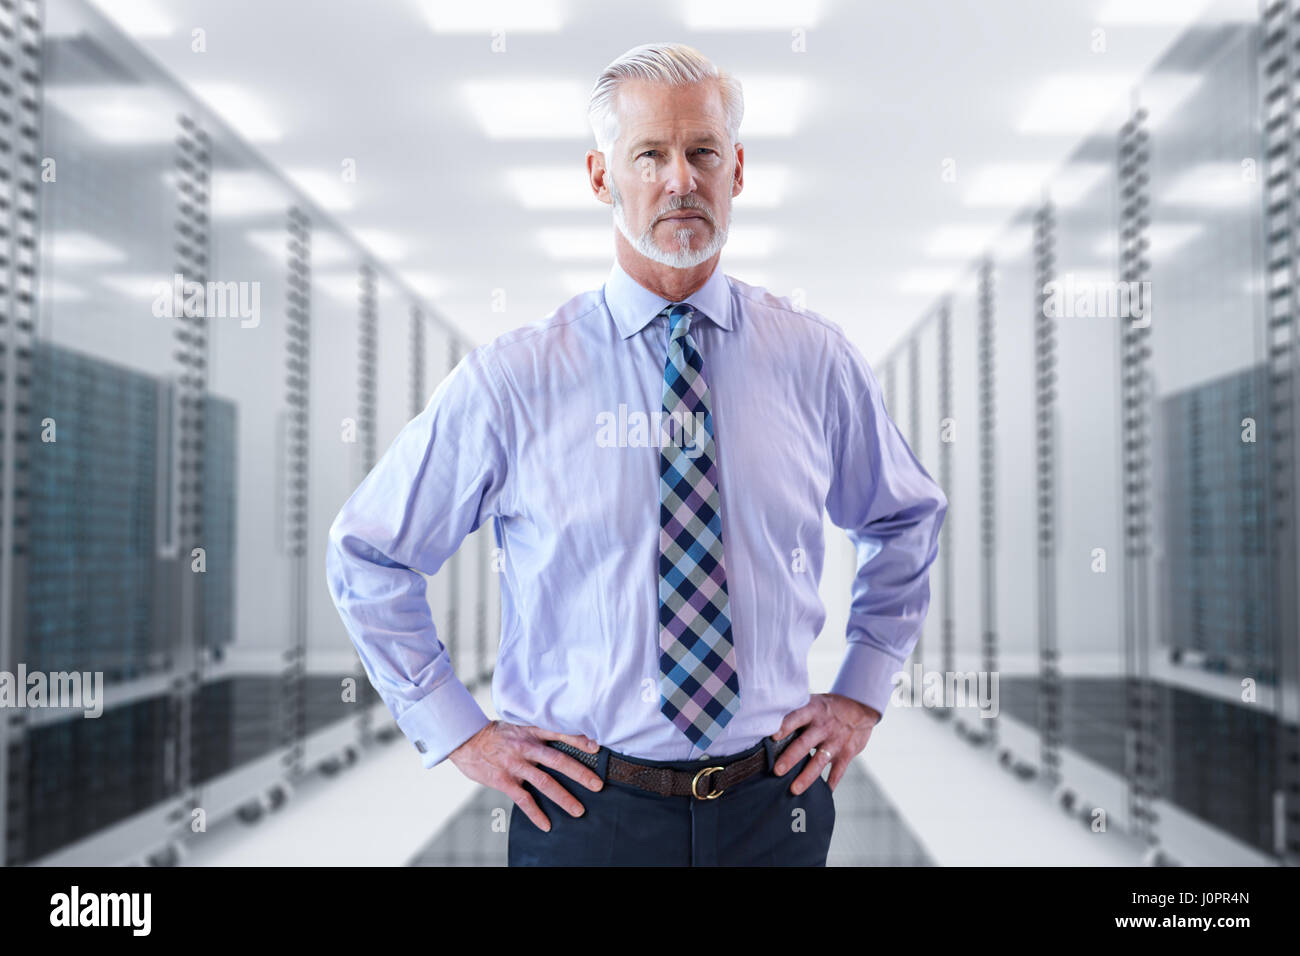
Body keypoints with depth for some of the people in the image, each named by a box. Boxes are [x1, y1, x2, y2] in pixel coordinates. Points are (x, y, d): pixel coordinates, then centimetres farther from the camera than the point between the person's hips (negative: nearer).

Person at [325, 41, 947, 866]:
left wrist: (863, 693, 8)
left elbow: (909, 522, 16)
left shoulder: (816, 362, -2)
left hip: (773, 808, 2)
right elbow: (368, 557, 2)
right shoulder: (511, 381, -9)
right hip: (586, 807, -1)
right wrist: (459, 733, -2)